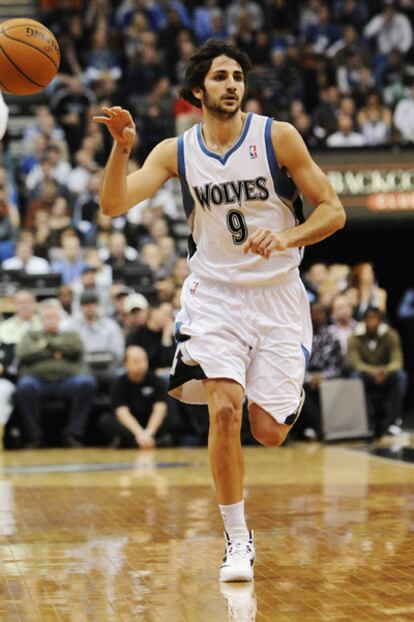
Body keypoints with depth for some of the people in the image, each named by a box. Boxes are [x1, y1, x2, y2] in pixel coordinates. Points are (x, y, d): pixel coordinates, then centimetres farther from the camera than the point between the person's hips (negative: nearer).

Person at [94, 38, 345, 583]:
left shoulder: (278, 137, -6)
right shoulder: (176, 151, 0)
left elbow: (333, 210, -5)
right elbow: (114, 204, -10)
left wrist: (288, 238, -23)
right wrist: (122, 147, -27)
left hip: (278, 296, -1)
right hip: (214, 296, 1)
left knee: (269, 432, -2)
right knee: (224, 410, -18)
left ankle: (290, 388, 36)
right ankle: (237, 539, -4)